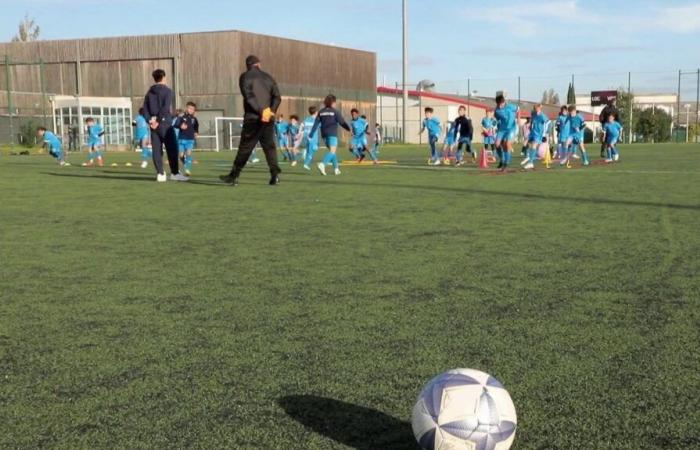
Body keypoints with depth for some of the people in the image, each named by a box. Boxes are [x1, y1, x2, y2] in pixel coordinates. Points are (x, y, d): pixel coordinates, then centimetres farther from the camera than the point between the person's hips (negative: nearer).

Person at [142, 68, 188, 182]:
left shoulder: (149, 92, 13)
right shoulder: (167, 91, -4)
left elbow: (145, 108, 6)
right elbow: (165, 108, -15)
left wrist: (150, 120, -2)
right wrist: (158, 121, -12)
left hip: (153, 125, 6)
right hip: (165, 124, -6)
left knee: (157, 150, 5)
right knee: (172, 149, -1)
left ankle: (160, 174, 3)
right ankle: (175, 173, -2)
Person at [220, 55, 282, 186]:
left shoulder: (245, 77, 2)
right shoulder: (268, 77, 14)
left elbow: (249, 96, -12)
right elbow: (277, 97, 5)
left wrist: (261, 110, -15)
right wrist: (271, 111, -3)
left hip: (252, 118, -3)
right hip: (268, 119, 3)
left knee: (245, 148, 2)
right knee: (269, 146, 8)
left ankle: (234, 176, 8)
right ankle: (275, 174, -5)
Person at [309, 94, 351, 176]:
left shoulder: (321, 112, 8)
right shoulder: (335, 111, -5)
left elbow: (316, 123, 4)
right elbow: (342, 122, -4)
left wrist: (311, 133, 2)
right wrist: (349, 128, 11)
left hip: (324, 134, 6)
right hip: (332, 133, -6)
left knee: (332, 150, 20)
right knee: (332, 151, -12)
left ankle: (336, 168, 23)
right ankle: (322, 164, -35)